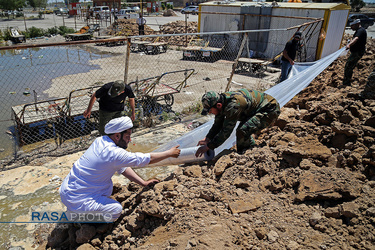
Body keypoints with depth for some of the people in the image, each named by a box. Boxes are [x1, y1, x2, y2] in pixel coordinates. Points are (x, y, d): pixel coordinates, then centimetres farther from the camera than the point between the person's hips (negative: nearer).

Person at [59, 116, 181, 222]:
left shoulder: (100, 141, 1)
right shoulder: (114, 153, -26)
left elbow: (122, 167, 8)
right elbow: (148, 159, -16)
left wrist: (143, 183, 8)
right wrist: (170, 153, -1)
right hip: (76, 200, -9)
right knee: (116, 209, -3)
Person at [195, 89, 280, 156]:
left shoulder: (233, 106, -35)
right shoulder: (221, 100, -5)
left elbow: (226, 132, -30)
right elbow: (217, 124, 8)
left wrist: (208, 147, -25)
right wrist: (207, 139, -3)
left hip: (270, 110, -10)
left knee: (242, 132, -25)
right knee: (242, 129, 19)